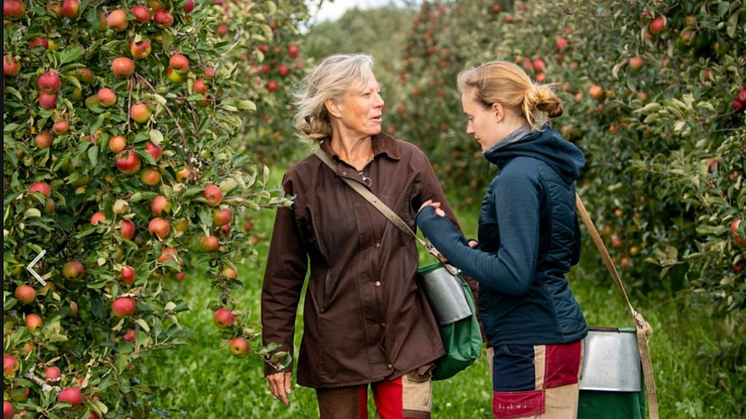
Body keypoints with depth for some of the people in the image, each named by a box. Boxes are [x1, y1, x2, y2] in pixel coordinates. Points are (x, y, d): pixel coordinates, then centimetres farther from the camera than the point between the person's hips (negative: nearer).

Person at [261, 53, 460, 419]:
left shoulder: (408, 162, 2)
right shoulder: (303, 180, -1)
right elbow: (283, 276, 5)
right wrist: (277, 353, 3)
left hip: (406, 342, 1)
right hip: (337, 348, -1)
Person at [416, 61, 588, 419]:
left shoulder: (518, 177, -18)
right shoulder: (549, 165, 11)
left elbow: (514, 276, -23)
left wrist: (442, 236, -15)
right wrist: (479, 249, 13)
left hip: (532, 347, -10)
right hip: (557, 332, 10)